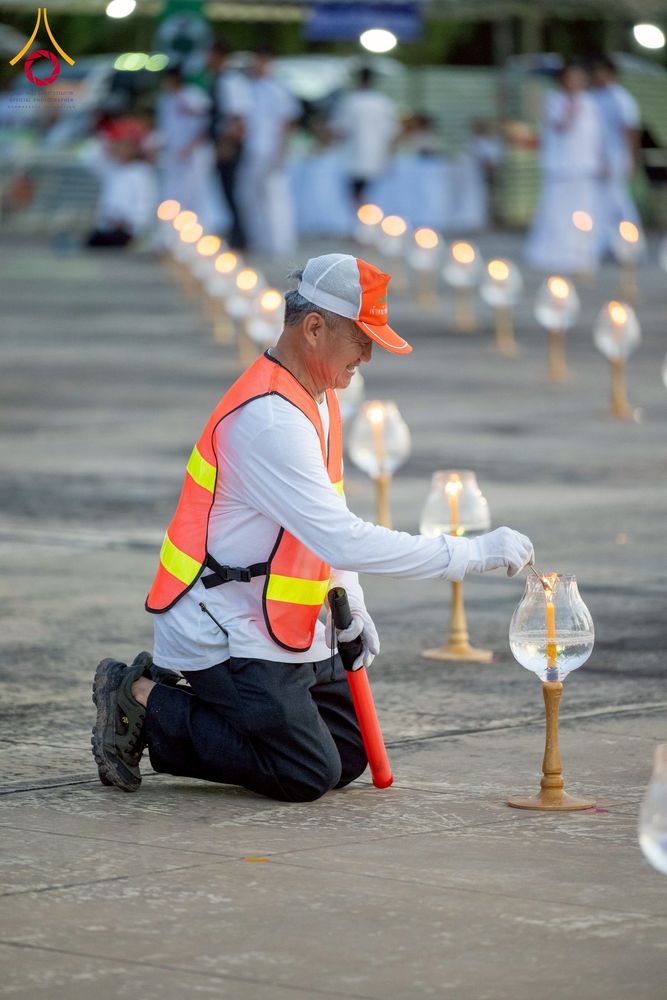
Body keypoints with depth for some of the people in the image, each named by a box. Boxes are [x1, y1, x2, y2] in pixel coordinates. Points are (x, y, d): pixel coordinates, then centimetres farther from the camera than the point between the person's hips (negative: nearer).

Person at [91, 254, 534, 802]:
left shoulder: (317, 397, 8)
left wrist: (350, 602, 9)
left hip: (284, 629, 10)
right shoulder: (269, 418, -26)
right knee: (307, 775, -12)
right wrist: (472, 554, -30)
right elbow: (344, 540, -31)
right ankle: (143, 704, -1)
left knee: (348, 756, 9)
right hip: (225, 631, -10)